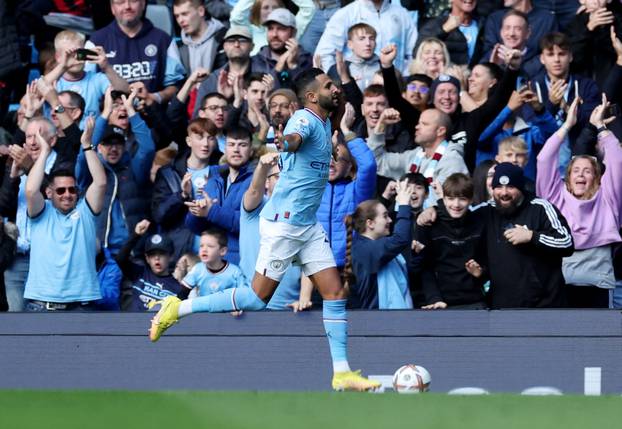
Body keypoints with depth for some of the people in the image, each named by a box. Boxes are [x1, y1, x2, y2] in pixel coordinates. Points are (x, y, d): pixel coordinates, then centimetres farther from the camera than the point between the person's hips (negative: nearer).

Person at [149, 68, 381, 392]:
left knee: (335, 293, 1)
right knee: (258, 298, -6)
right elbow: (295, 137, -40)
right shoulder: (305, 119, -15)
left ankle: (342, 374, 3)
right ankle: (178, 309, 5)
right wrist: (287, 142, -61)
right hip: (284, 223, -9)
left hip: (307, 226, 9)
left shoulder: (324, 123, 13)